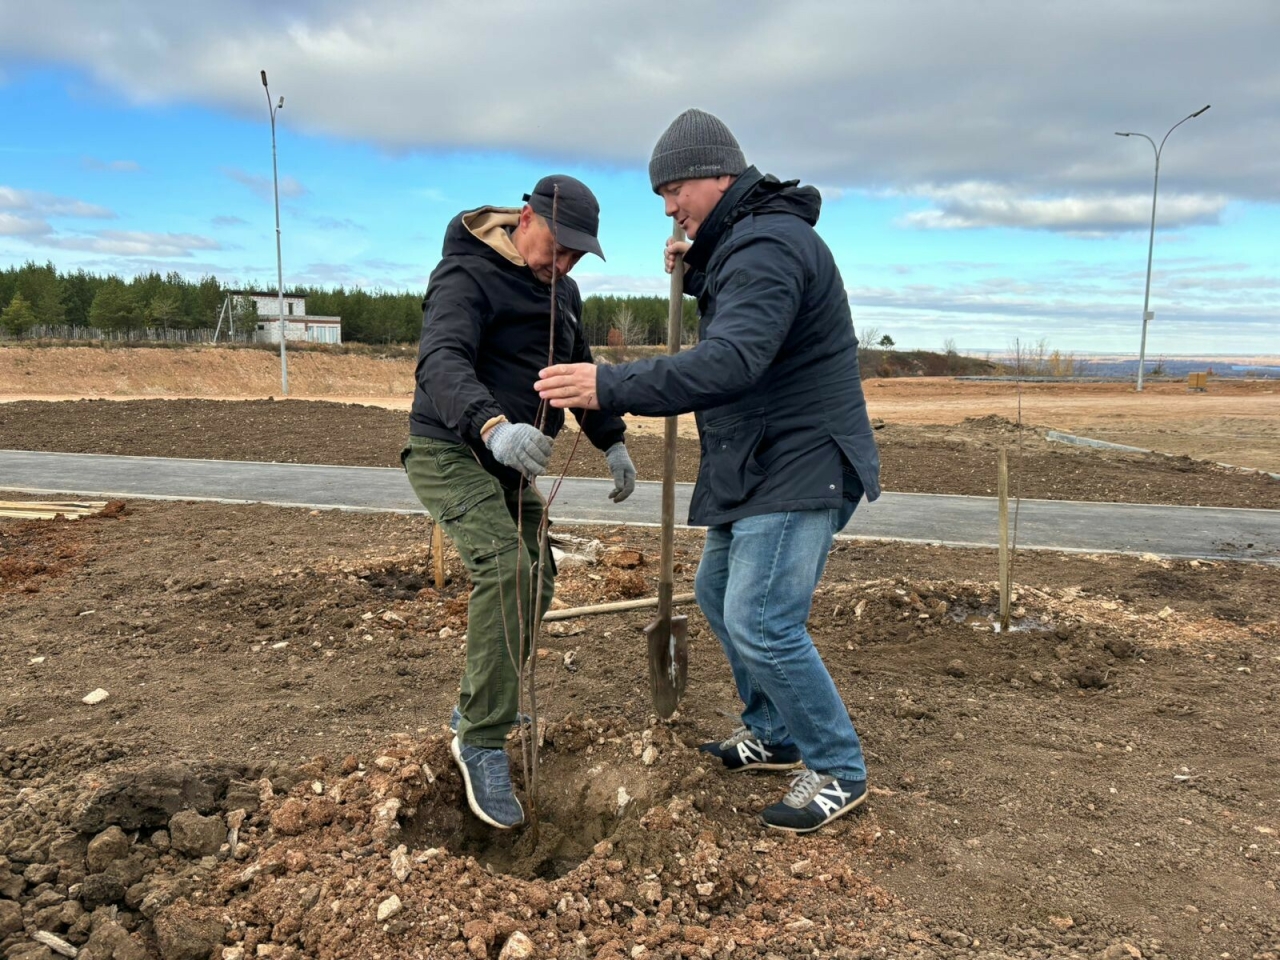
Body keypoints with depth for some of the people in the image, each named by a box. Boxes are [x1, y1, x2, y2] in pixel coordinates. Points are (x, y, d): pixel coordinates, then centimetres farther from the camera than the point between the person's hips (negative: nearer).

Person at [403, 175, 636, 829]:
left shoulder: (562, 289, 12)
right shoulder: (467, 275, -16)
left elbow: (580, 369, 22)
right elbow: (441, 362, -34)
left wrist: (612, 441, 12)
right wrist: (492, 425, -53)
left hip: (507, 463, 9)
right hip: (449, 452, -9)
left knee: (536, 582, 11)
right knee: (505, 569, -27)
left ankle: (477, 710, 29)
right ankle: (483, 744, -18)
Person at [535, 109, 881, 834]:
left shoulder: (767, 246, -20)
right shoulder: (742, 242, 15)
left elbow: (731, 362, -35)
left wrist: (610, 388, -40)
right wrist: (696, 276, 9)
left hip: (802, 469, -11)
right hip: (757, 467, 11)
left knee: (761, 622, -12)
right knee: (720, 593, 17)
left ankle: (839, 771, 8)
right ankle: (773, 735, 32)